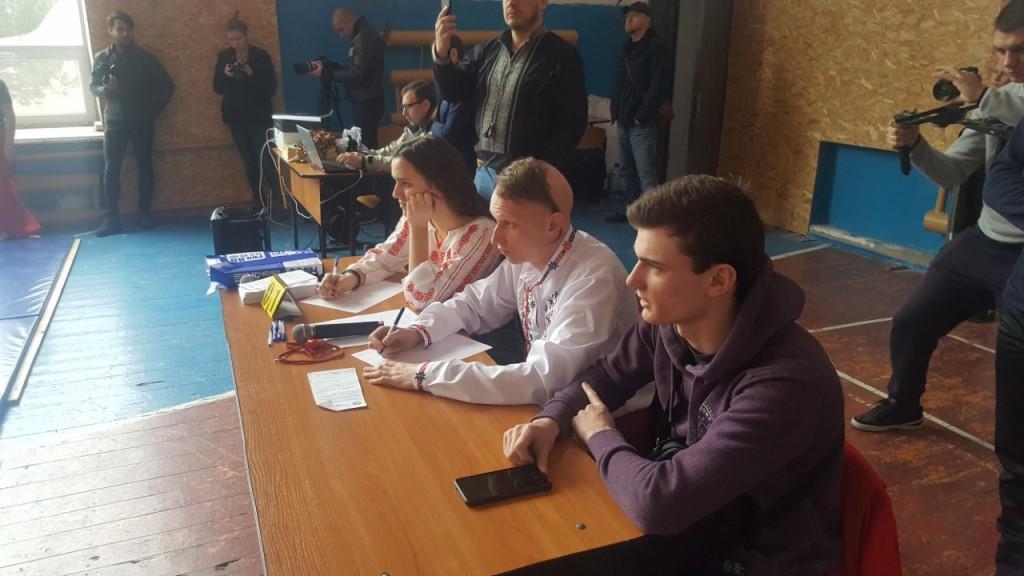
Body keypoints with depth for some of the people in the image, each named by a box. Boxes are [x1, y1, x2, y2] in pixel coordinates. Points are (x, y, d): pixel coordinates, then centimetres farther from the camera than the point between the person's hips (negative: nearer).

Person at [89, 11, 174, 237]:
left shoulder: (145, 58, 1)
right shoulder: (102, 58, 4)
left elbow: (167, 85, 5)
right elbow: (93, 86, 7)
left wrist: (154, 110, 1)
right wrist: (105, 88, -16)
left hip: (141, 121, 0)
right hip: (114, 122, 0)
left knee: (145, 167, 4)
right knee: (111, 169, -3)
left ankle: (145, 213, 15)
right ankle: (111, 218, -1)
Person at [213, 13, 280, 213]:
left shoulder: (261, 56, -6)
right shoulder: (224, 57, 5)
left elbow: (271, 88, -9)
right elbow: (218, 88, 4)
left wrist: (252, 75, -23)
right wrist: (225, 75, -15)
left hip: (259, 116, -4)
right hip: (236, 117, 4)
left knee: (265, 161, -12)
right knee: (249, 162, 7)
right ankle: (259, 203, 14)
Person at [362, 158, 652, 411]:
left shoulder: (593, 278, -29)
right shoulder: (527, 253, -5)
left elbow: (542, 380, -33)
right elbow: (474, 302, 10)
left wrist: (425, 375, -29)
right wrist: (418, 331, -9)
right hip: (540, 402, 6)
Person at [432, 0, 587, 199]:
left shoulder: (562, 55, -4)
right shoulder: (486, 52, 13)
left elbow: (572, 123, -9)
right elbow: (453, 91, 7)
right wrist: (442, 54, -11)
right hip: (484, 172, 5)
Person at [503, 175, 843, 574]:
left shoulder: (785, 382, -34)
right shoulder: (667, 322, -12)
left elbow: (658, 503, -38)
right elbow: (608, 375, 8)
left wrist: (600, 437, -18)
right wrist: (552, 420, -12)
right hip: (696, 512, 6)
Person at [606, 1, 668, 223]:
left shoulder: (654, 48, -6)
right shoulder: (627, 49, 17)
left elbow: (658, 87, -14)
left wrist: (642, 116, -16)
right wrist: (616, 112, 9)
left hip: (642, 123, -8)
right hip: (624, 121, 8)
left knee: (646, 173, -10)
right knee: (627, 170, 13)